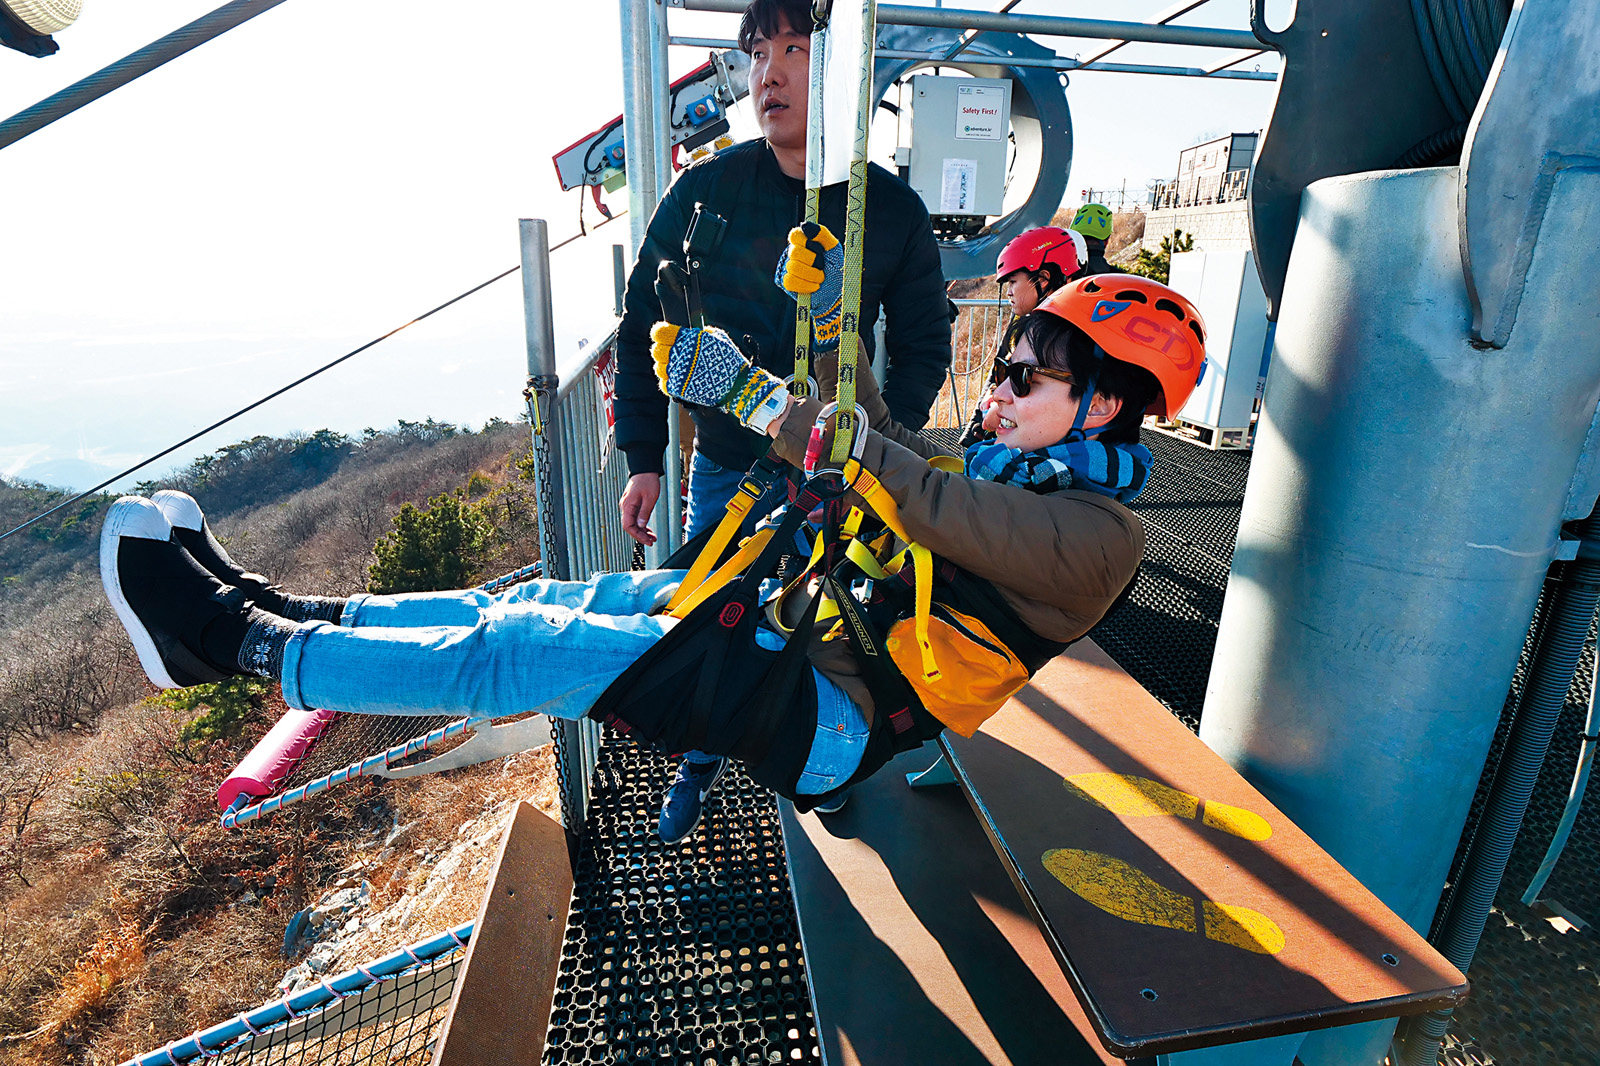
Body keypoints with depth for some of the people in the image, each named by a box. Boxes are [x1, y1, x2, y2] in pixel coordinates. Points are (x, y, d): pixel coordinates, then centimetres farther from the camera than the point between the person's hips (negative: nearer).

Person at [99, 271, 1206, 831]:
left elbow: (918, 497, -24)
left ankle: (250, 643, -2)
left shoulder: (1098, 534, -12)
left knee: (535, 654, -16)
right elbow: (897, 458, 16)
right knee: (552, 602, -1)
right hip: (801, 630, 8)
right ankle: (273, 608, 9)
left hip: (838, 717, -7)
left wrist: (757, 393, -23)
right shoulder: (1015, 467, 16)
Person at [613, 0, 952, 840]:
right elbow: (643, 324, 0)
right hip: (723, 467, 1)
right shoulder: (705, 192, -6)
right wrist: (644, 459, -5)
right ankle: (699, 764, 41)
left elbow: (923, 344, 3)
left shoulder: (893, 210, -5)